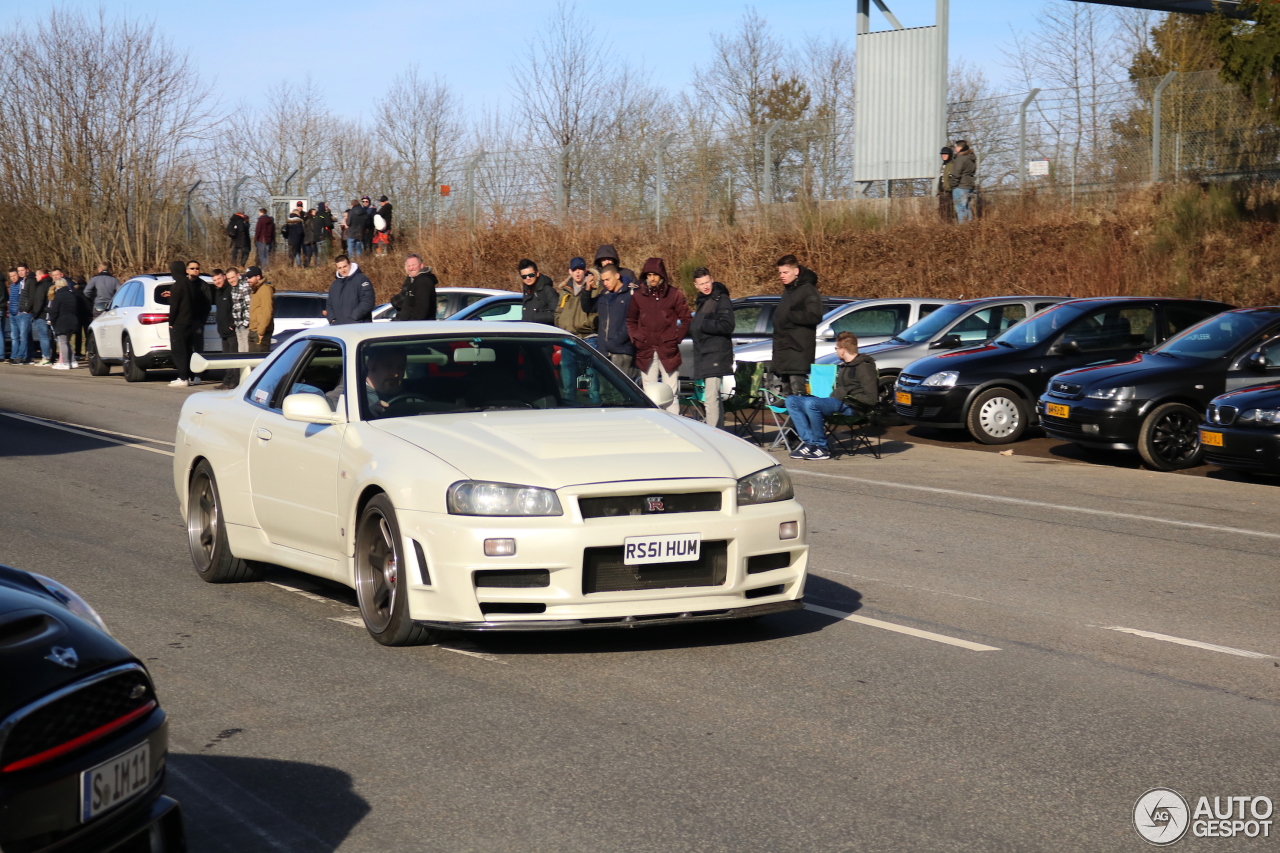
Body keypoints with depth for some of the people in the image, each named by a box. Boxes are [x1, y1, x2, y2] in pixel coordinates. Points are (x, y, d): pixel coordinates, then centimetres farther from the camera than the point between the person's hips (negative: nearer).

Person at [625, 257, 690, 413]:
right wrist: (635, 338, 4)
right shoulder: (638, 296, 8)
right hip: (646, 352, 3)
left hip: (668, 351, -3)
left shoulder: (674, 294, 1)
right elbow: (631, 321, 18)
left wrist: (676, 338, -4)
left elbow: (685, 319, 6)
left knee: (671, 394, -3)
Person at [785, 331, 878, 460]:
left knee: (811, 404, -35)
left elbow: (871, 399, -16)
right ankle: (809, 441, -14)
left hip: (849, 406, -10)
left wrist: (848, 397, -16)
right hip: (835, 401, 10)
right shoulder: (843, 366, 23)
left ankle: (822, 447, -21)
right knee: (791, 401, -1)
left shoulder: (864, 367, -8)